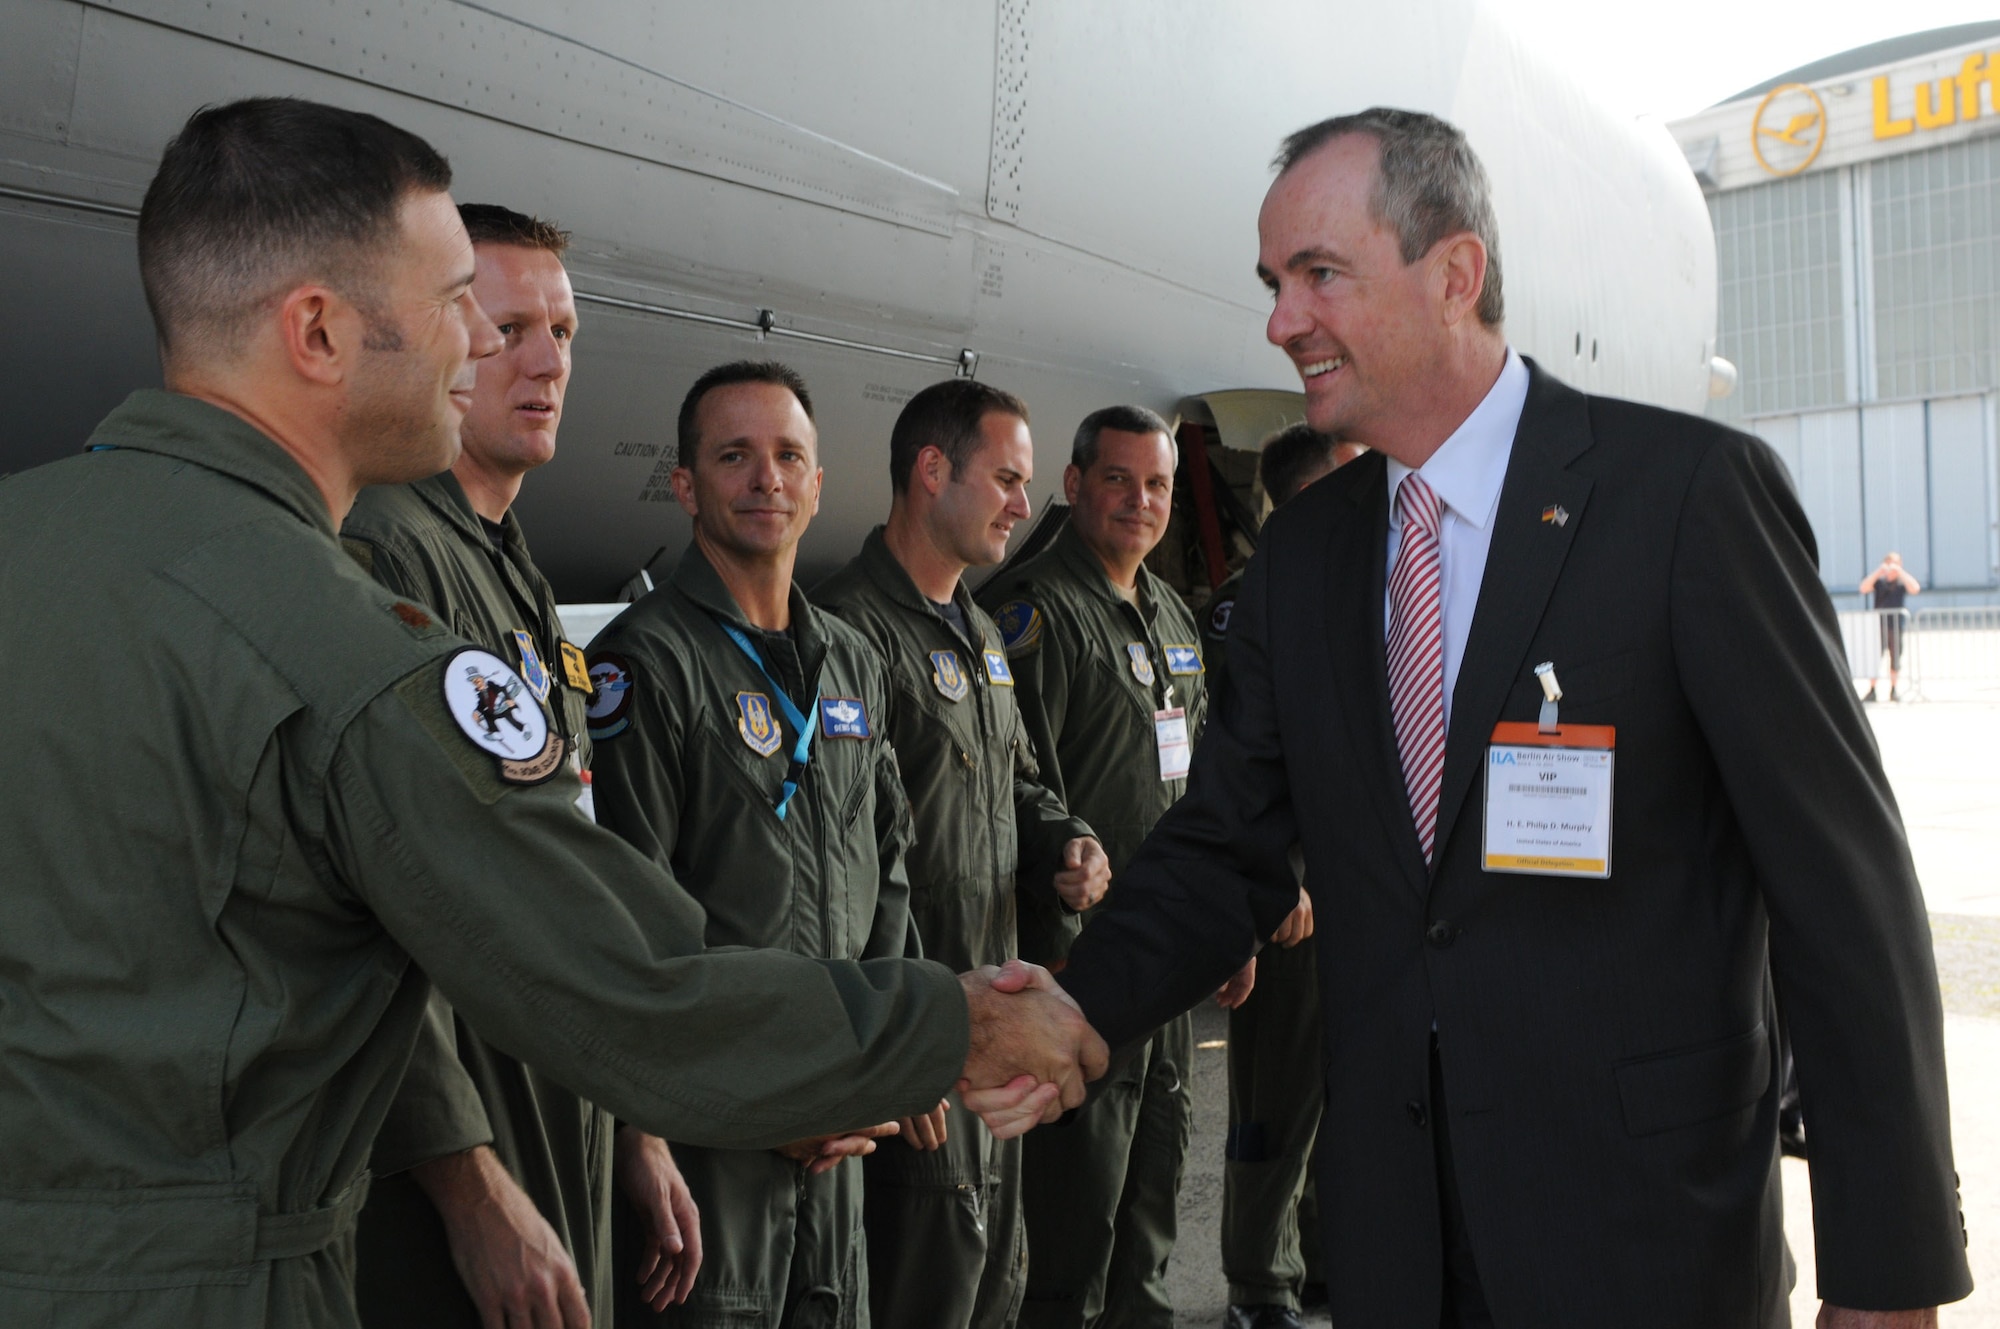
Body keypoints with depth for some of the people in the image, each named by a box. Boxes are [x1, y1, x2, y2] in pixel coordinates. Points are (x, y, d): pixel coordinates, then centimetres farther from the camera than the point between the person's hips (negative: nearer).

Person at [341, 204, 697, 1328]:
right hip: (441, 1194, -9)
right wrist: (478, 1192, -22)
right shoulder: (386, 557, -16)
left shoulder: (519, 582, 16)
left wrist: (637, 1127, 18)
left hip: (568, 1151, 9)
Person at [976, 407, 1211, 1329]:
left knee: (1162, 1142, 19)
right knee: (1080, 1182, 0)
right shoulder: (1035, 611, -12)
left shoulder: (1174, 617, 16)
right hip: (1086, 953, -9)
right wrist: (1061, 944, -21)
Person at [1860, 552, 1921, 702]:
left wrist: (1900, 572, -18)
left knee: (1895, 659, 6)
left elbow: (1915, 589, -16)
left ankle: (1893, 690, 16)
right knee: (1874, 658, -2)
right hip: (1877, 626, 0)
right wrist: (1878, 572, -18)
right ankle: (1872, 690, 2)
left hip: (1896, 626, 0)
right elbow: (1864, 588, -11)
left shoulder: (1902, 581, 3)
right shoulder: (1879, 580, 4)